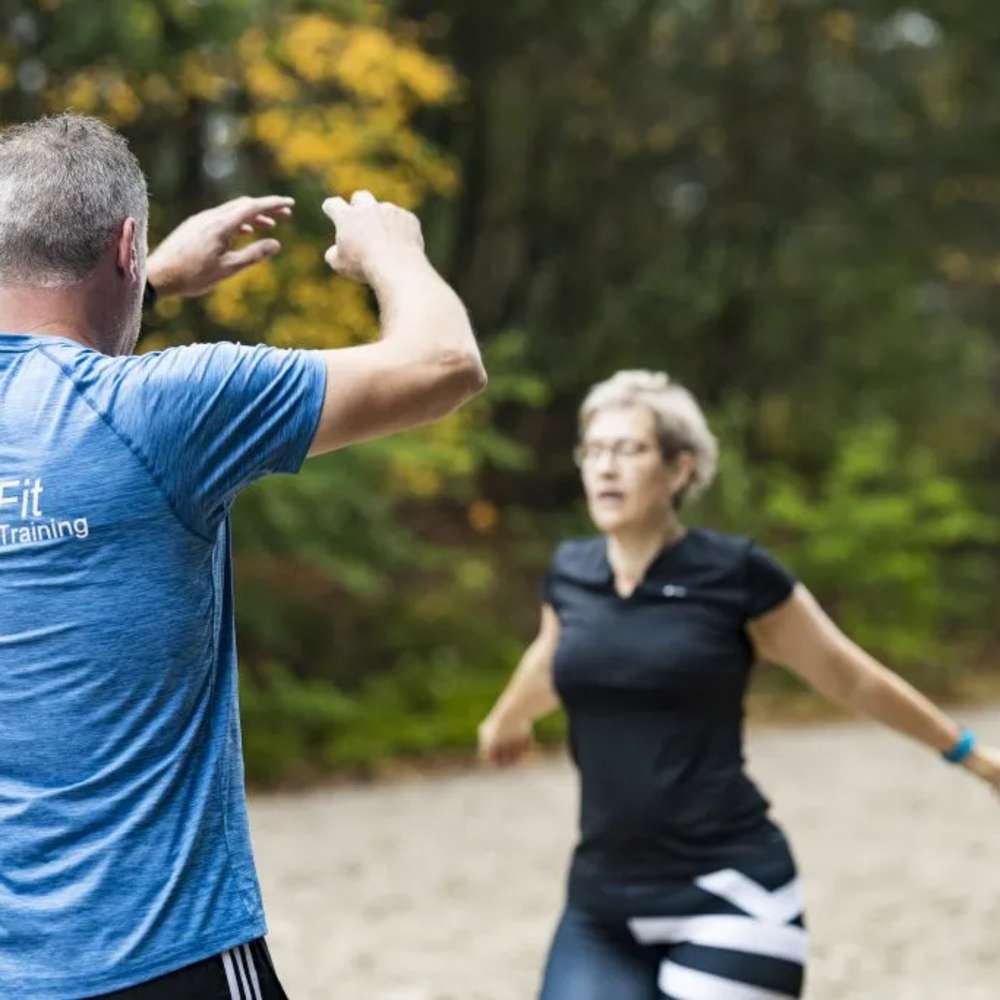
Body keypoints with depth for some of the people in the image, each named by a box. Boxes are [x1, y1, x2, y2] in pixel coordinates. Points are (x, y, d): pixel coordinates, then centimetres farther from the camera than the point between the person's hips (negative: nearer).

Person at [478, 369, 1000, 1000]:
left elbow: (853, 677, 5)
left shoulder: (735, 574, -8)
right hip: (603, 905, 5)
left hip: (727, 898, -4)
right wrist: (505, 722, 48)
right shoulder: (570, 574, 5)